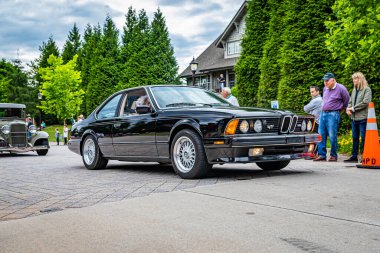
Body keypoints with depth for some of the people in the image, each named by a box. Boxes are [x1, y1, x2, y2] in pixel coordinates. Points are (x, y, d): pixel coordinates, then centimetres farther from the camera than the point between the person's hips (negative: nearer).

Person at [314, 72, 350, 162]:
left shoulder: (340, 88, -6)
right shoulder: (325, 88, 14)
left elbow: (347, 100, 1)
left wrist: (341, 109, 9)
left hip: (333, 114, -7)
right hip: (323, 113, 7)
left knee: (332, 136, -6)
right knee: (321, 135, 3)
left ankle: (333, 155, 4)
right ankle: (321, 155, 7)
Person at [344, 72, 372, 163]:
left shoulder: (367, 89, -4)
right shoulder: (354, 90, 16)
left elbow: (365, 102, -14)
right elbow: (350, 101, 18)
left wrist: (353, 108, -11)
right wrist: (348, 109, -3)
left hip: (363, 118, -7)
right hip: (354, 118, 7)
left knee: (364, 138, -4)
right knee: (355, 138, 10)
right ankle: (354, 156, 16)